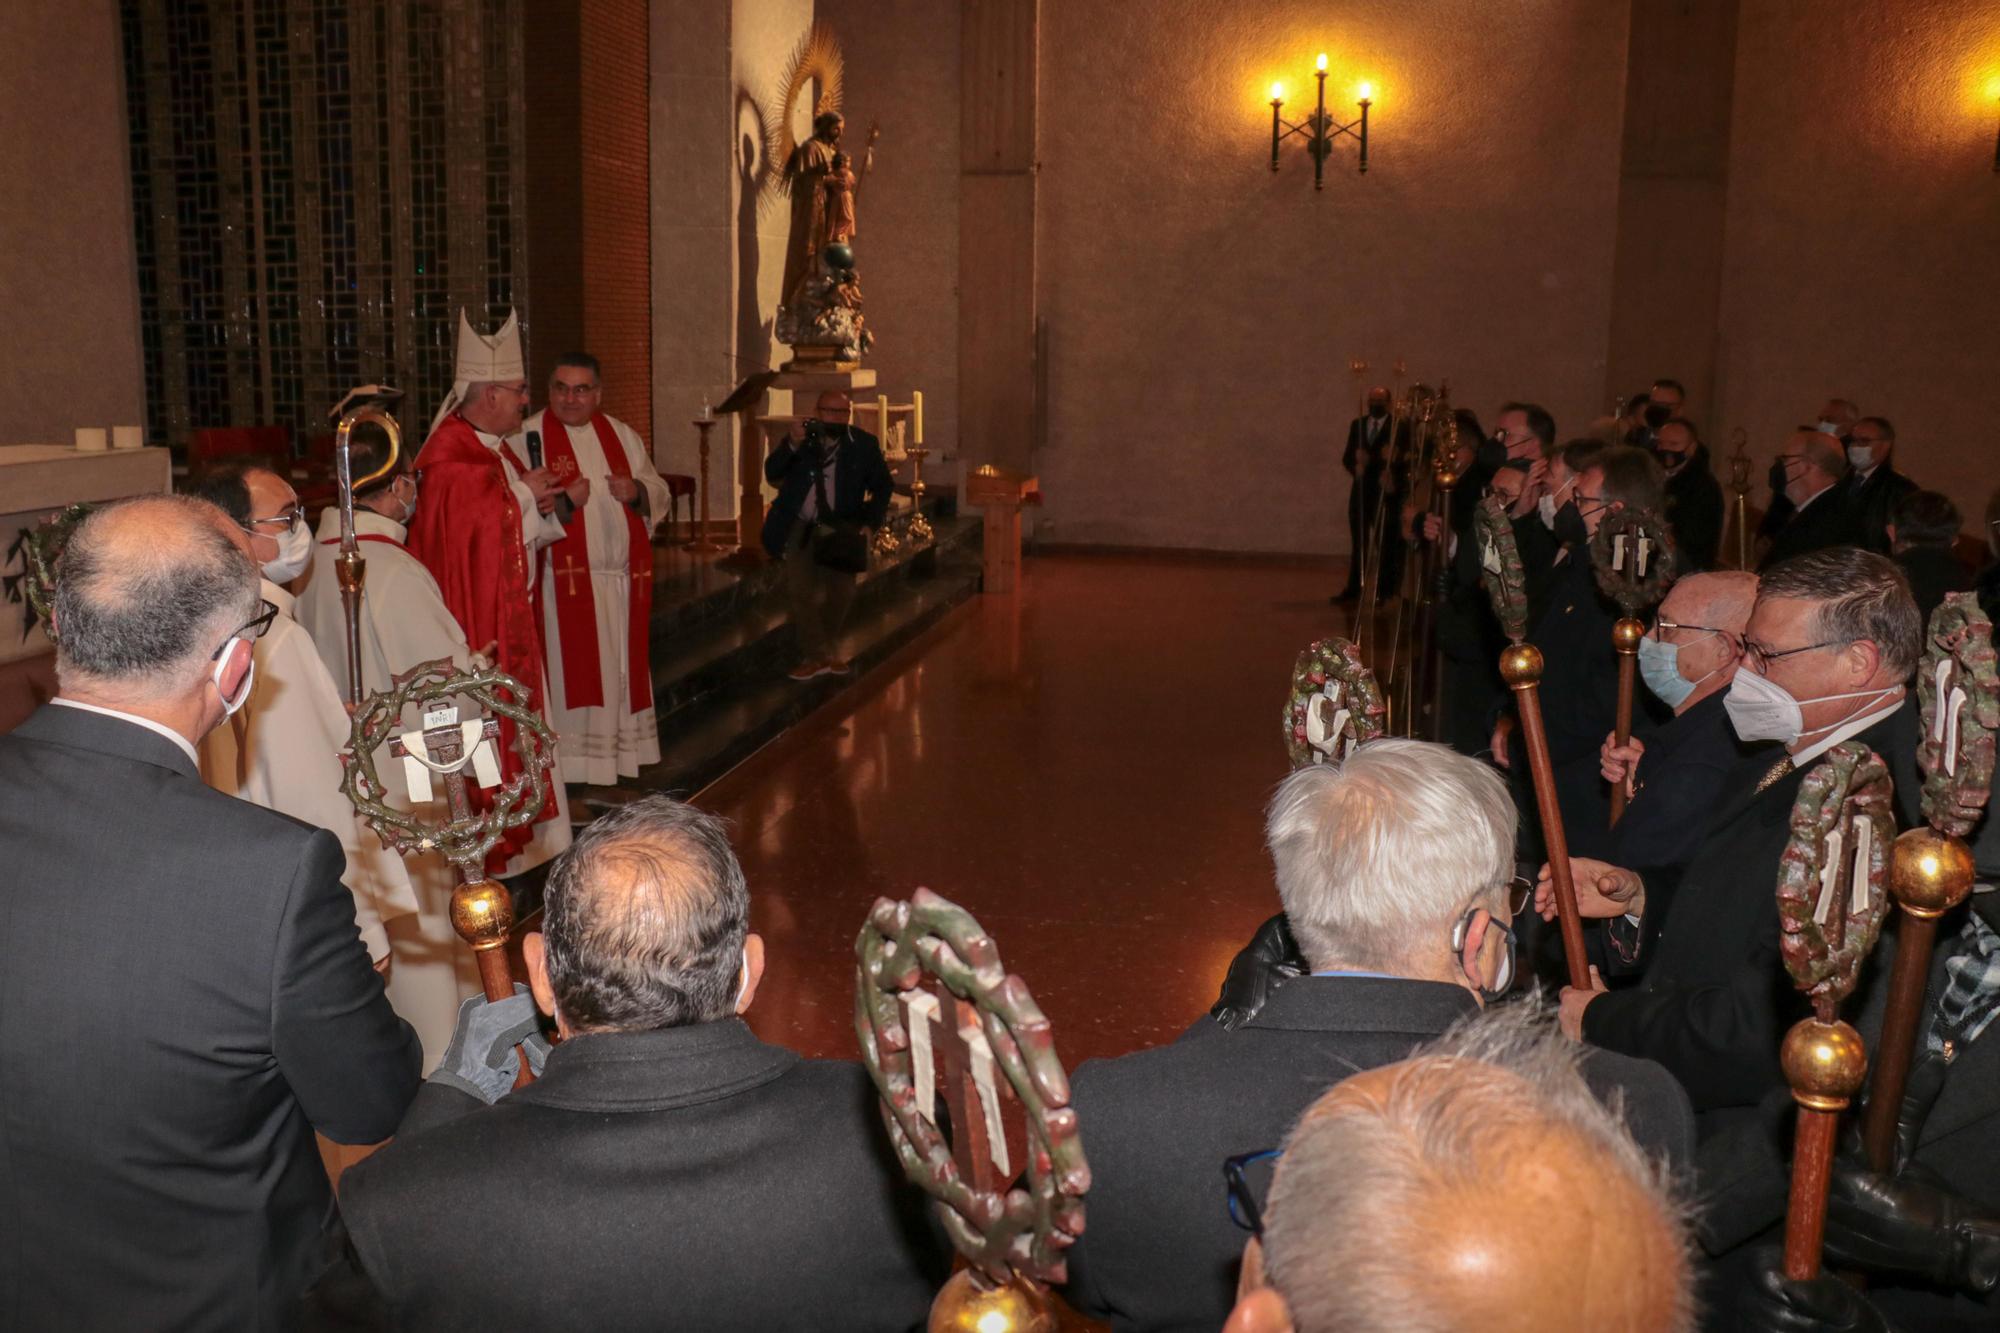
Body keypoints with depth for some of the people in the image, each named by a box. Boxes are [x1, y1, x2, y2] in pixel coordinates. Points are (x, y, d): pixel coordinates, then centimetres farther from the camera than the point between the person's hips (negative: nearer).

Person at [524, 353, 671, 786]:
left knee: (620, 671, 11)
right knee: (572, 676, -3)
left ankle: (619, 760, 22)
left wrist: (637, 490, -8)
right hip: (566, 581, -5)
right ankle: (573, 773, 3)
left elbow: (659, 491, 14)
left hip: (623, 578, 5)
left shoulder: (622, 434, 12)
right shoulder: (529, 436, -3)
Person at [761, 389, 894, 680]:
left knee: (840, 594, 6)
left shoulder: (864, 444, -2)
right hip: (801, 530, 0)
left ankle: (829, 651, 27)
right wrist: (792, 446, -26)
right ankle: (815, 656, 4)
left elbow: (882, 486, 6)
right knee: (800, 592, -5)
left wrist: (870, 523, -6)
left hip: (842, 531, 0)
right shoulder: (800, 437, 0)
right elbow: (772, 474, -9)